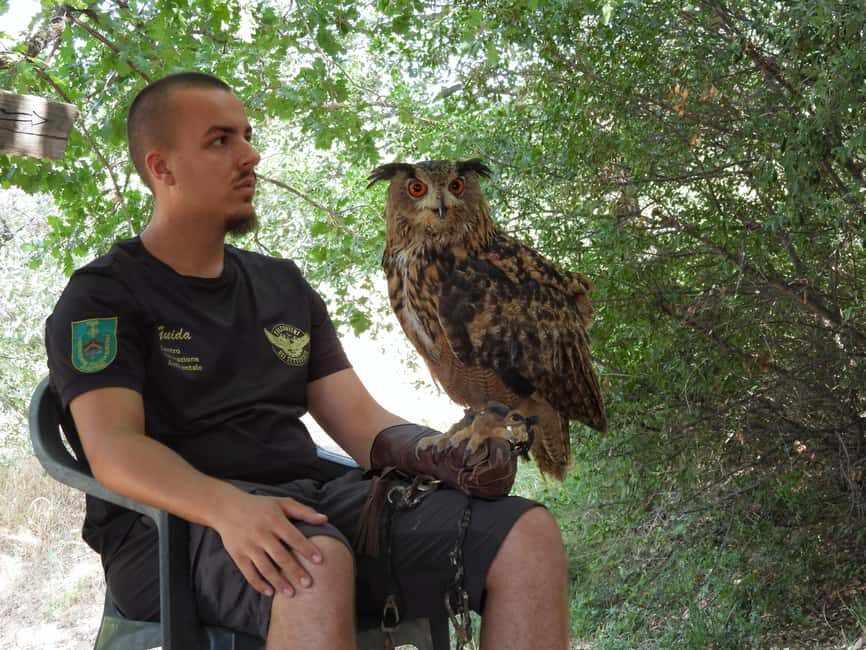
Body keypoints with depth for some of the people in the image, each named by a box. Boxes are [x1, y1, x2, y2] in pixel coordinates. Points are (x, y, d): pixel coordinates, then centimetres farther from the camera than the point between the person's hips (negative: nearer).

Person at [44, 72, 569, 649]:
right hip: (175, 524, -5)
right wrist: (229, 508, -35)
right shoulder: (102, 297, 1)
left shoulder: (284, 287, 20)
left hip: (310, 504, 6)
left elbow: (360, 420, 14)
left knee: (527, 536, -16)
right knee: (317, 566, -41)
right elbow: (112, 445, -15)